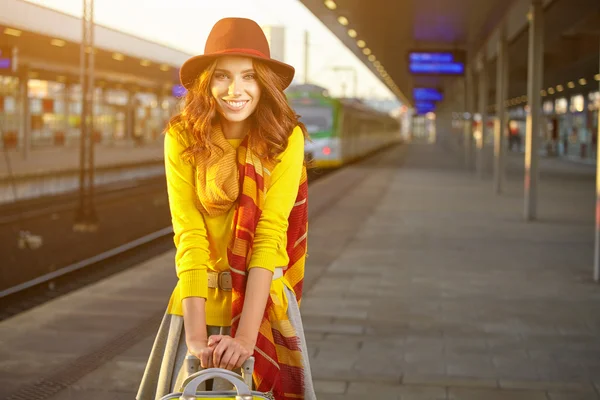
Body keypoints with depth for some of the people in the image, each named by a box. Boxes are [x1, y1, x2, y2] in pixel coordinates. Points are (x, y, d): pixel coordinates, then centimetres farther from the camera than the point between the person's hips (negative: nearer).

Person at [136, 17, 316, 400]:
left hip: (261, 303, -1)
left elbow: (270, 236, -17)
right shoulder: (183, 137, -9)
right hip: (200, 301, 1)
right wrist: (195, 333, -21)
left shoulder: (286, 137, -12)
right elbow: (189, 235, -14)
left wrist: (245, 335, -24)